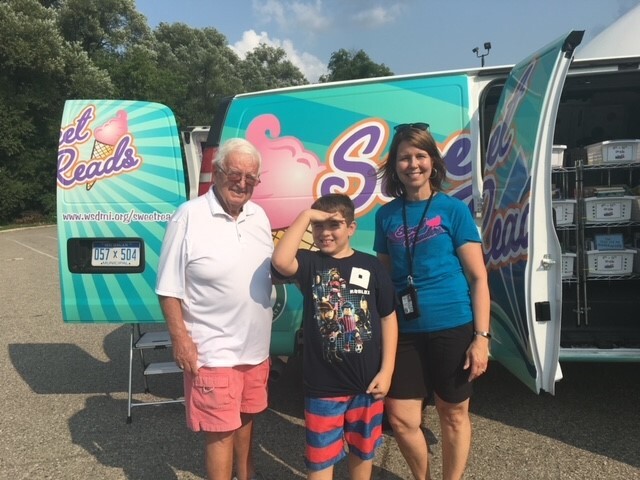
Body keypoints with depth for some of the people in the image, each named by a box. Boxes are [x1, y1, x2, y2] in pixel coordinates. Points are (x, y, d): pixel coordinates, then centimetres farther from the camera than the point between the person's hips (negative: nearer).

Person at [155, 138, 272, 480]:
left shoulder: (259, 215, 4)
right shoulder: (189, 216, -16)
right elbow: (169, 288, -14)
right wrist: (180, 339, -17)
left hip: (255, 346, 7)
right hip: (212, 352, -7)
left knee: (245, 416, 25)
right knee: (220, 431, 4)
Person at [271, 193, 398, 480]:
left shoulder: (371, 266, -3)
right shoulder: (309, 263, -5)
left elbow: (388, 318, 0)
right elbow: (280, 261, -29)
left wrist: (386, 371, -4)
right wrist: (305, 215, -22)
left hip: (367, 381, 1)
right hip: (322, 384, -1)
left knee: (363, 449, 21)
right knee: (320, 456, 12)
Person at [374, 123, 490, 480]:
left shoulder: (453, 209, -4)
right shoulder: (386, 215, 6)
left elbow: (478, 277, -4)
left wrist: (481, 337, -11)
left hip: (453, 328, -3)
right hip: (405, 331, 3)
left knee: (454, 415, 13)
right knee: (401, 420, 7)